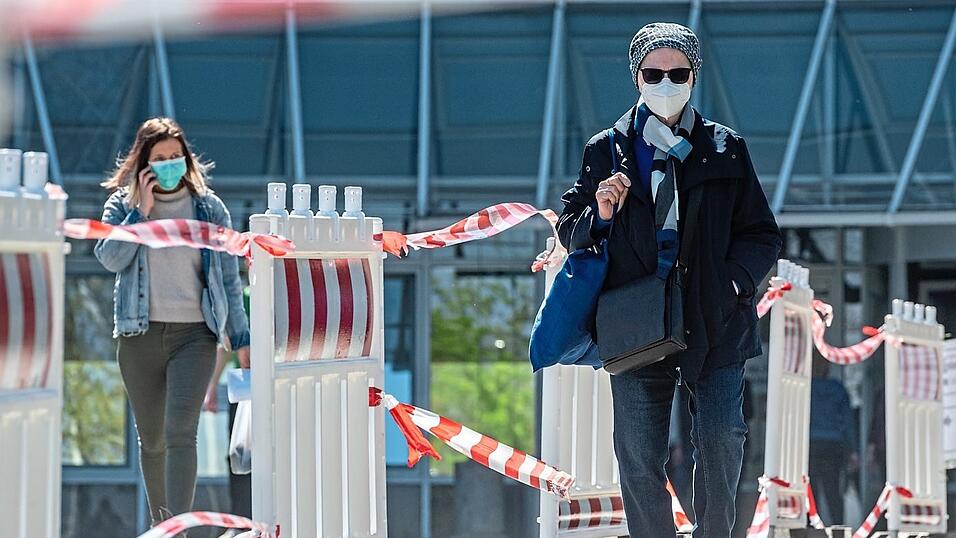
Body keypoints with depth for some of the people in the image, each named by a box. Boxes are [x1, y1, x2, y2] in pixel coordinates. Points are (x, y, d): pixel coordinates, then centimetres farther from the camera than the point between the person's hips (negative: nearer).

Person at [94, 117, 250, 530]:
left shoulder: (208, 208, 7)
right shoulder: (122, 204, 6)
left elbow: (228, 276, 10)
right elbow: (110, 258, -10)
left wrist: (240, 336, 8)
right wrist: (141, 211, -12)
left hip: (194, 334, -1)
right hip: (140, 336, 2)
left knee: (180, 432, -17)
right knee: (152, 438, 10)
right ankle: (160, 524, 26)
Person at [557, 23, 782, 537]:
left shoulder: (725, 149, 8)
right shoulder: (607, 152, 8)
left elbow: (762, 234, 10)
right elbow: (569, 233, 14)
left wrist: (734, 281, -7)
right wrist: (599, 214, -8)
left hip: (716, 327, 0)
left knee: (720, 445, -10)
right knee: (639, 462, 0)